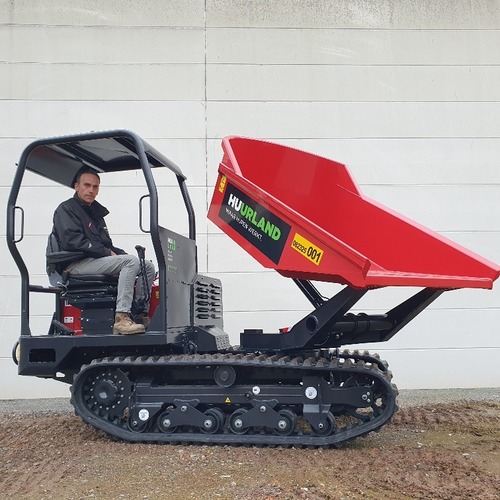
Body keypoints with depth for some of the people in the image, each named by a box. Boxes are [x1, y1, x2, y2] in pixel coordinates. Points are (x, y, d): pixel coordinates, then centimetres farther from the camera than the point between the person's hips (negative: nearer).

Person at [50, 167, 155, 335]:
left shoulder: (95, 212, 26)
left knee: (147, 266, -3)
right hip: (77, 264, -9)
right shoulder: (66, 209, -1)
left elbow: (107, 244, 26)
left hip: (99, 260, 9)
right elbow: (72, 241, -16)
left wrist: (119, 253, 4)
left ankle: (141, 315, -7)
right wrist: (107, 253, -15)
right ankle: (121, 318, -36)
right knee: (131, 261, -28)